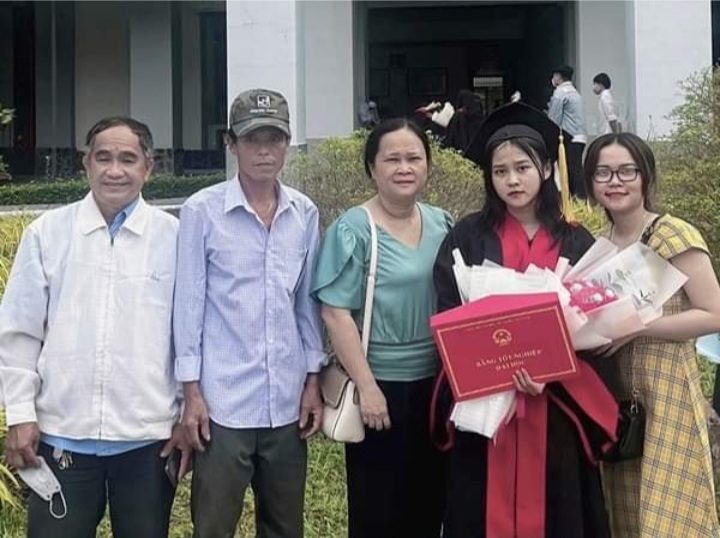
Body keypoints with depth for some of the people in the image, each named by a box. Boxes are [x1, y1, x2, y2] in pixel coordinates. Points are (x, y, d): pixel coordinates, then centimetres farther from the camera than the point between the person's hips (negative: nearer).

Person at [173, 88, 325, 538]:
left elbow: (307, 302, 10)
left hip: (287, 400, 4)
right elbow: (189, 303, -4)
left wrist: (313, 381, 8)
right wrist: (191, 391, -5)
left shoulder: (305, 214, 4)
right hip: (224, 401, -3)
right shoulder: (201, 211, -6)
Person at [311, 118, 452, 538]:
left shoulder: (443, 225, 6)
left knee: (429, 503, 15)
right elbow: (336, 314, -13)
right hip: (382, 385, -5)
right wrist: (367, 387, -16)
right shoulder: (353, 229, -10)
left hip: (435, 383, 5)